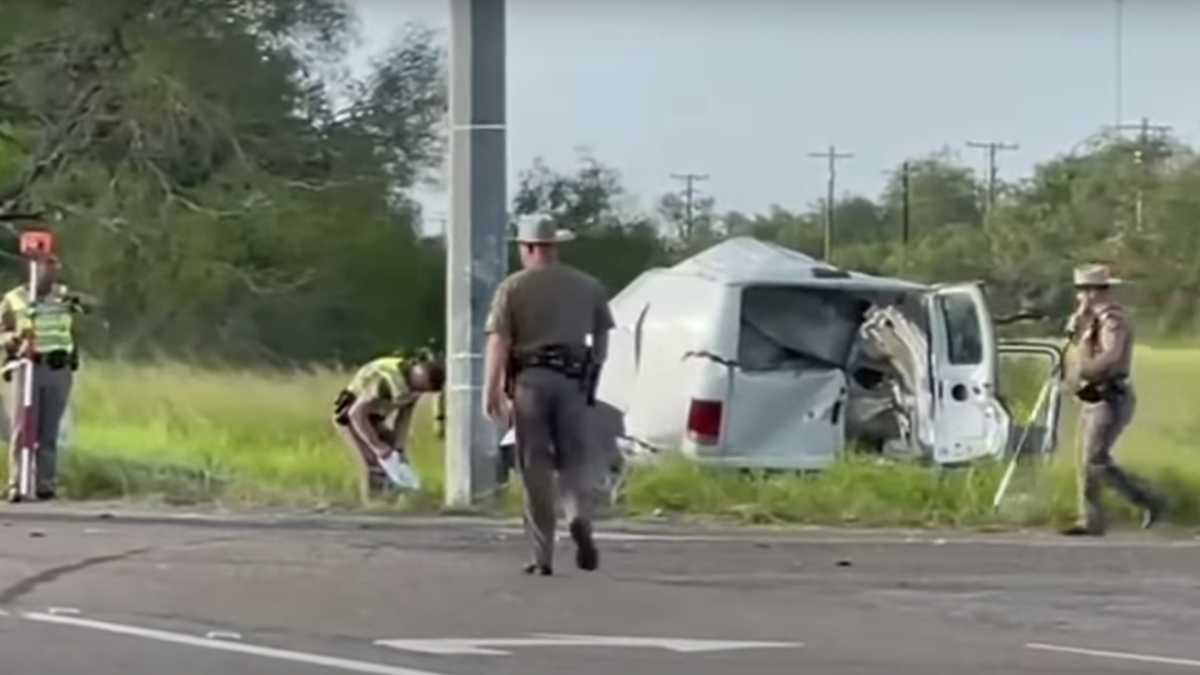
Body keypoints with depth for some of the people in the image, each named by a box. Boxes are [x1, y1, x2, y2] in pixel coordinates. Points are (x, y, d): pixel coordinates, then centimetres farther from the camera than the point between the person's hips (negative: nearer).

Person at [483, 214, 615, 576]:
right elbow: (602, 337, 13)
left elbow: (498, 343, -8)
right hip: (572, 380, 2)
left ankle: (543, 556, 4)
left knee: (535, 467, 5)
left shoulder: (513, 287, 0)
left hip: (529, 380, -2)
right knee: (575, 458, 10)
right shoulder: (588, 286, 11)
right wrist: (592, 374, 26)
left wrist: (490, 392, -10)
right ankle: (580, 517, -21)